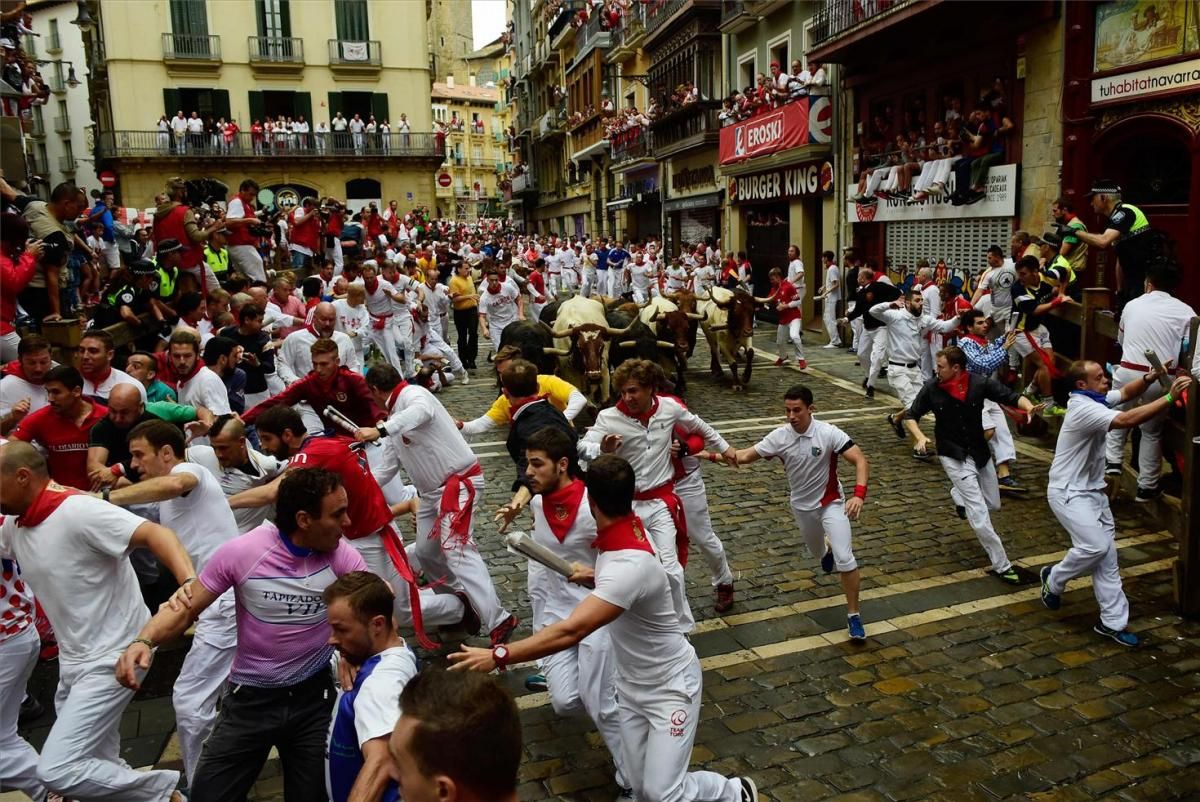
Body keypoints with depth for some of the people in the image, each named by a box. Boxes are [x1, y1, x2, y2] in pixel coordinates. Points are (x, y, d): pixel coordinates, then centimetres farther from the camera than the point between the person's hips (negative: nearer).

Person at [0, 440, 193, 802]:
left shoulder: (78, 511, -22)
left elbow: (154, 533, -33)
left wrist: (188, 580, -48)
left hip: (111, 657, -9)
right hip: (74, 660, 9)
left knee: (57, 770, -14)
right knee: (94, 765, 18)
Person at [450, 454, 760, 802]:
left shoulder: (631, 564, -37)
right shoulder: (629, 528, -10)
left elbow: (571, 631, -45)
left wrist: (498, 656, -44)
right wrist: (594, 577, -9)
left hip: (670, 686, -7)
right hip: (631, 685, 7)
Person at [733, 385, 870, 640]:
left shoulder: (829, 433, -24)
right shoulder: (779, 437, -15)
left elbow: (860, 461, -27)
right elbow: (745, 456, -10)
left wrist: (859, 495, -42)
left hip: (831, 503, -4)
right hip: (801, 506, 4)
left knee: (844, 558, -17)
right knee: (817, 552, 24)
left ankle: (853, 615, 0)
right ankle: (828, 548, 64)